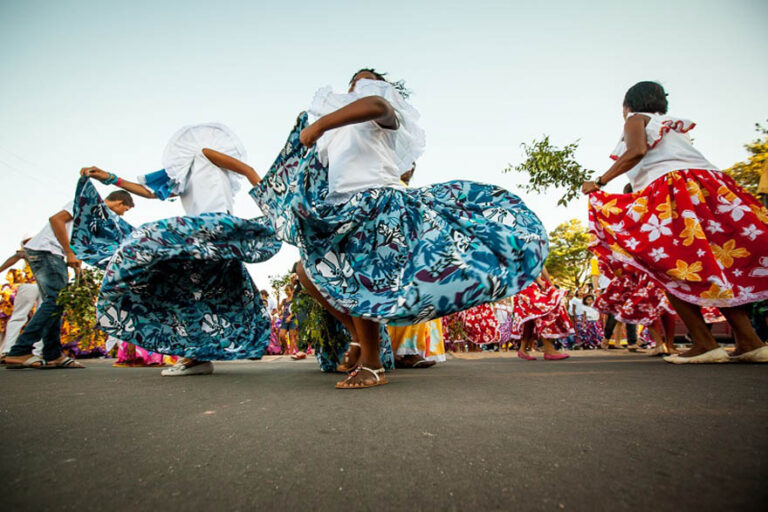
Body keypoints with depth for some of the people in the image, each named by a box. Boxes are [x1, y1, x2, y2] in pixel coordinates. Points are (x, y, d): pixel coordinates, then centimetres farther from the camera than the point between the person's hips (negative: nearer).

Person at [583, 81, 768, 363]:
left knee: (668, 269, -7)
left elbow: (636, 152, -7)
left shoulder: (636, 119, 12)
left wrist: (600, 182, -4)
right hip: (712, 185, 8)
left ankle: (705, 344, -12)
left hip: (669, 187, -8)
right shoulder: (673, 124, 33)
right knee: (719, 272, 8)